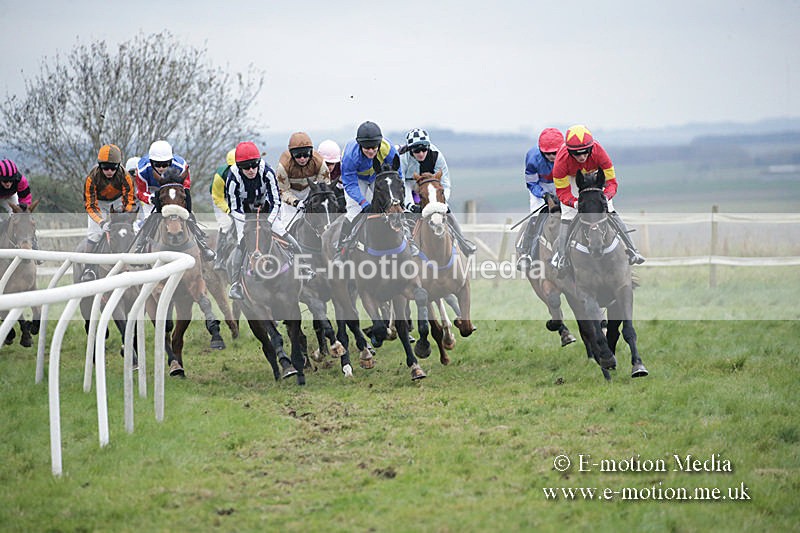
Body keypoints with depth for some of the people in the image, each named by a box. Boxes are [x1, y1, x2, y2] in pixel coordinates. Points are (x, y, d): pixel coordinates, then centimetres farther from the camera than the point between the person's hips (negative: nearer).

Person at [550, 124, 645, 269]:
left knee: (609, 211, -10)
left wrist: (606, 196, -50)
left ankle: (631, 249, -10)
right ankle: (561, 255, -7)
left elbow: (611, 181, -29)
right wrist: (574, 203, -49)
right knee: (568, 215, -15)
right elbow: (562, 191, -29)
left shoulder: (598, 152, -38)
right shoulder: (562, 159, -39)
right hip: (570, 178, 0)